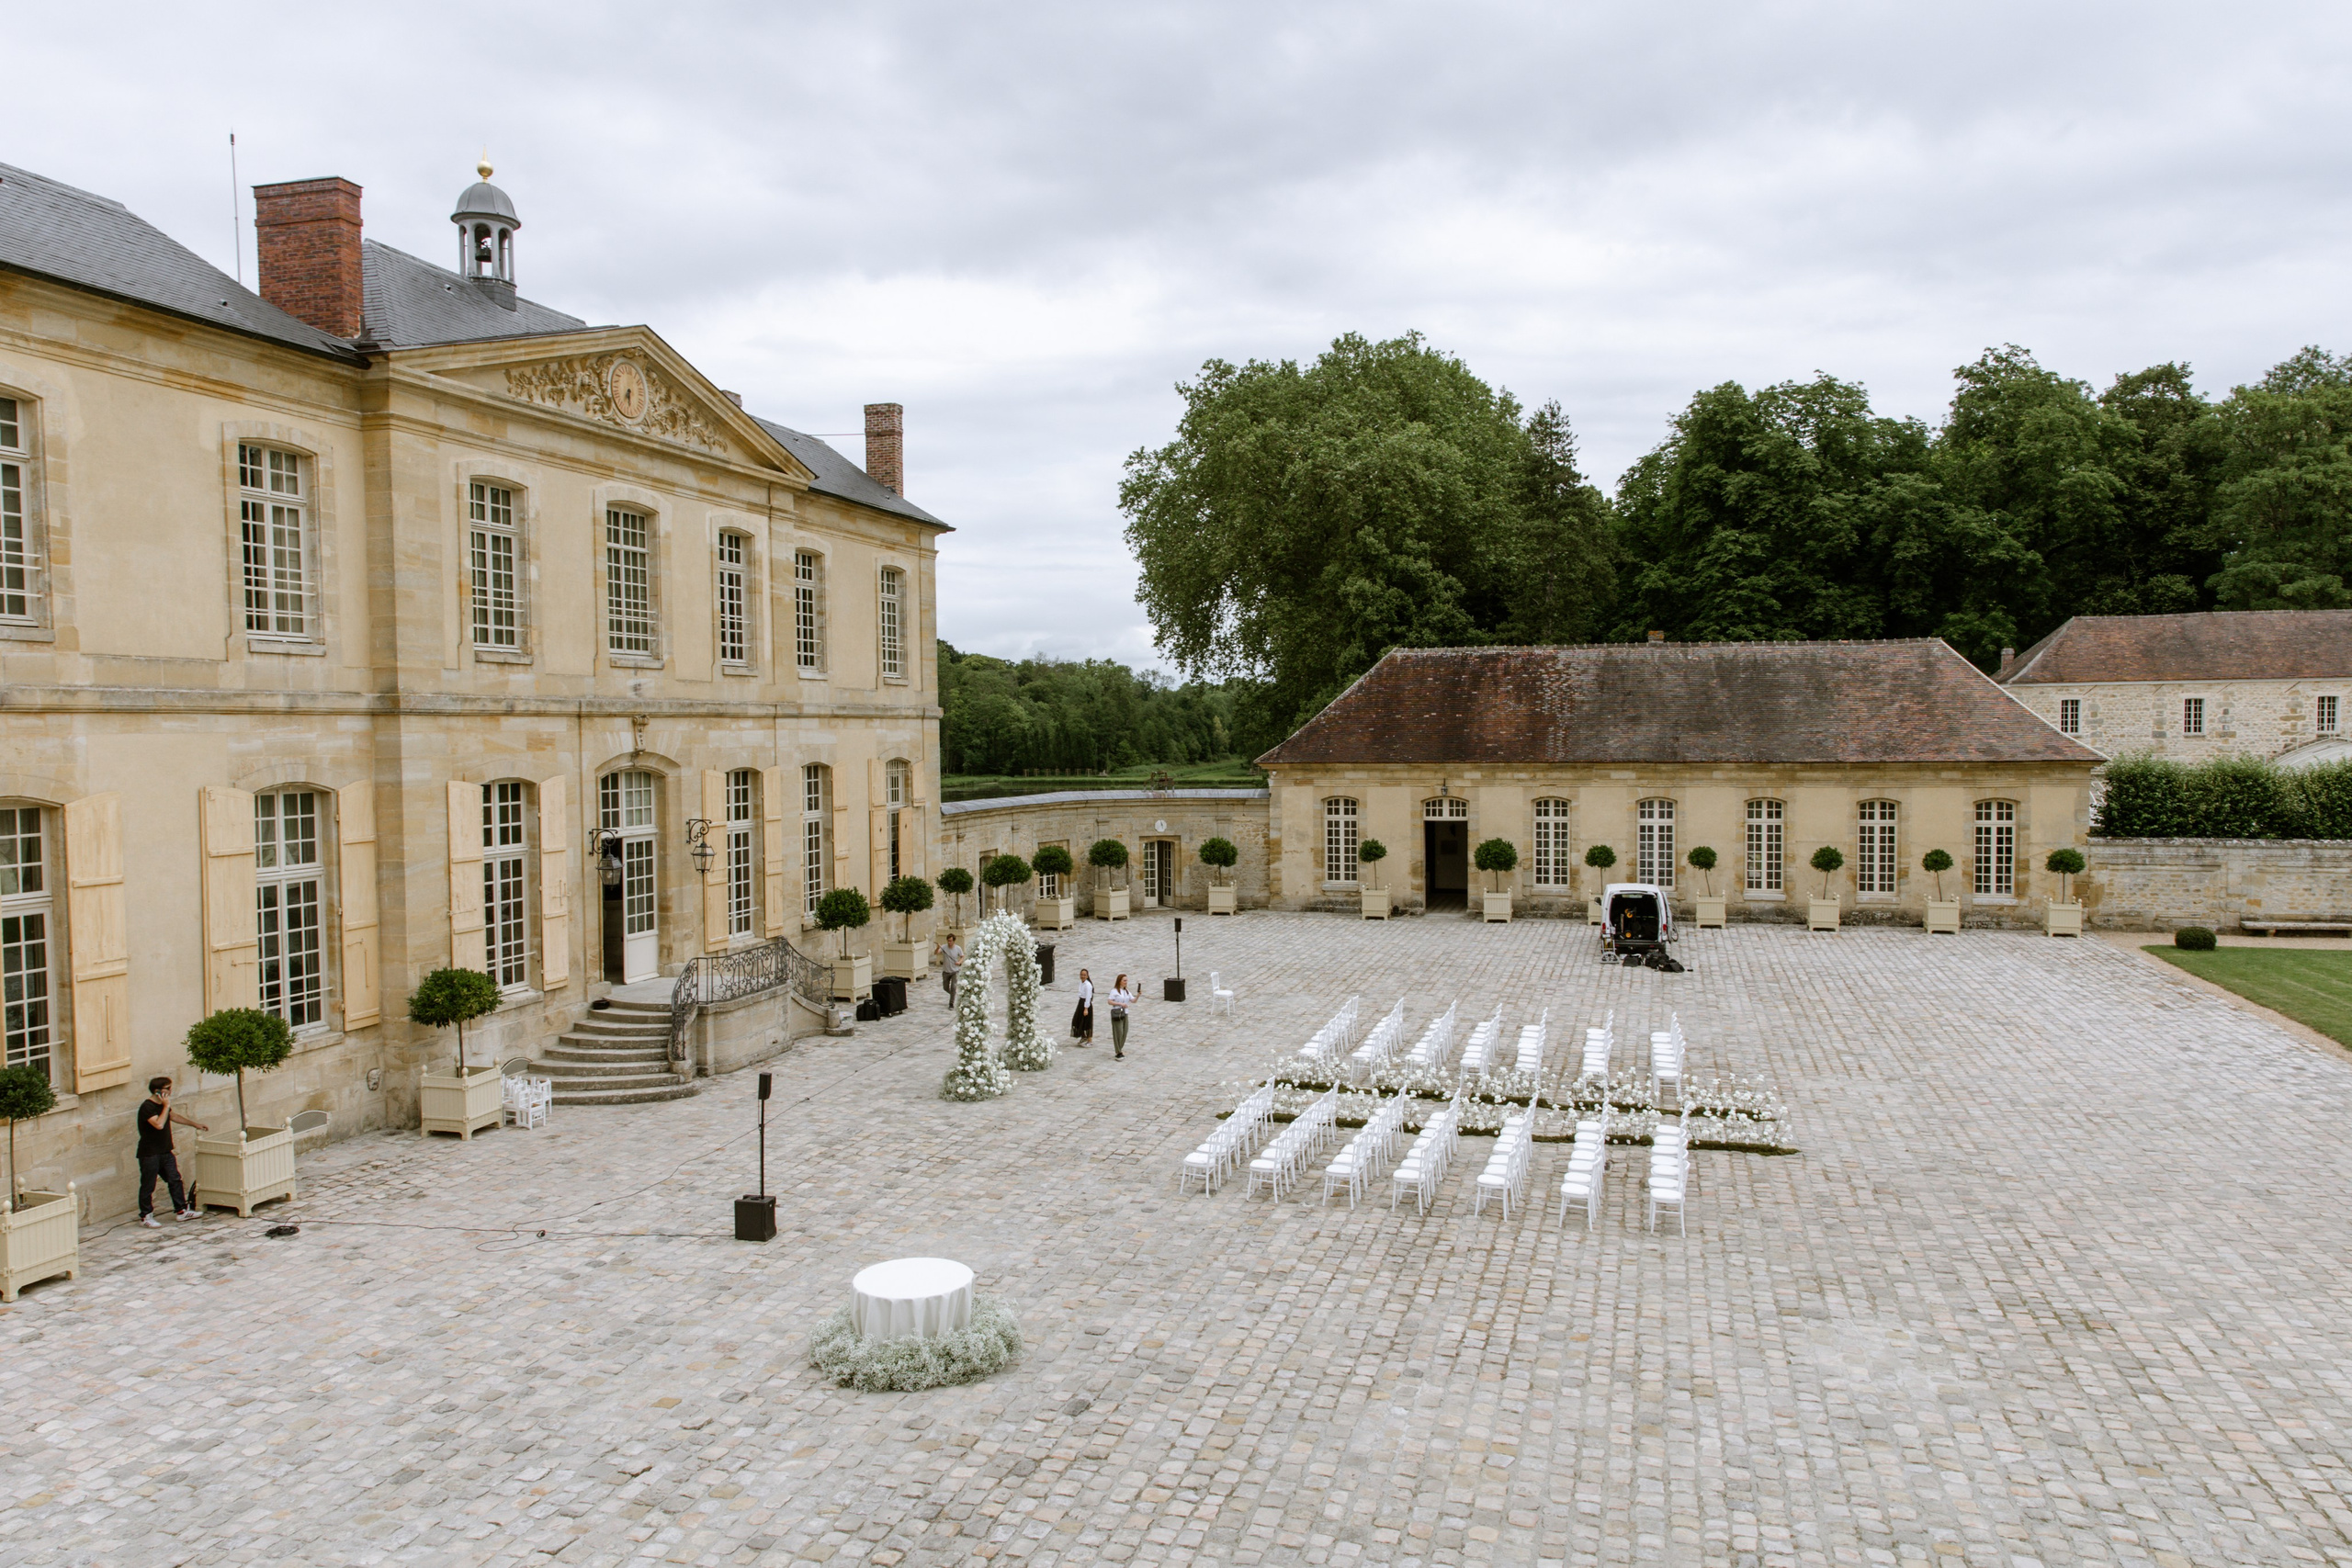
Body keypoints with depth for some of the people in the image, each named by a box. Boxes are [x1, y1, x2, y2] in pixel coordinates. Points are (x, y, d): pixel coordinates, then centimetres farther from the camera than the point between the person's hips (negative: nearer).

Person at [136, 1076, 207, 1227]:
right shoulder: (147, 1107, -20)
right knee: (148, 1186, 2)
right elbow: (159, 1124, -33)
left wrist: (195, 1124, 32)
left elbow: (174, 1116, 28)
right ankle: (145, 1216, 13)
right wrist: (166, 1106, -25)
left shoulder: (162, 1105, 9)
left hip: (165, 1151, 9)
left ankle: (181, 1211, 17)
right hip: (149, 1154, -9)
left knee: (175, 1180, 10)